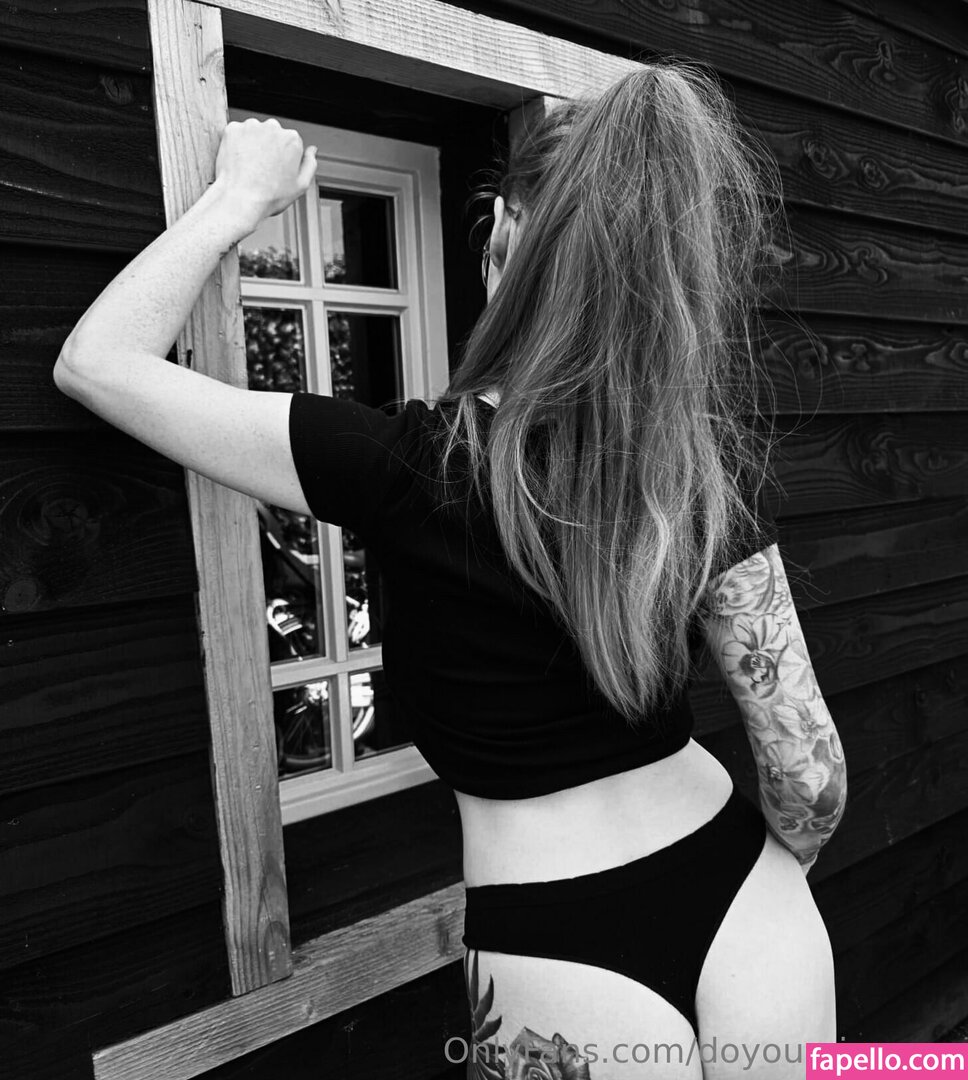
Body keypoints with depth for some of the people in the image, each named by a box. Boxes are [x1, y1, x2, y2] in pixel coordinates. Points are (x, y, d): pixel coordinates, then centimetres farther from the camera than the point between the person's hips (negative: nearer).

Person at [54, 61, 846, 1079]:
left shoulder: (416, 466, -20)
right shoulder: (704, 464, -9)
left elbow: (95, 361, -9)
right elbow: (809, 775, -5)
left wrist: (240, 194, 1)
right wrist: (761, 892, 15)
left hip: (566, 970, -3)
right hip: (755, 923, 4)